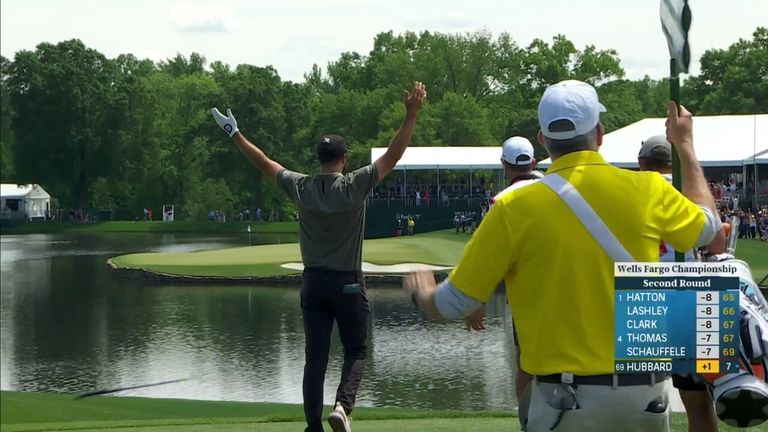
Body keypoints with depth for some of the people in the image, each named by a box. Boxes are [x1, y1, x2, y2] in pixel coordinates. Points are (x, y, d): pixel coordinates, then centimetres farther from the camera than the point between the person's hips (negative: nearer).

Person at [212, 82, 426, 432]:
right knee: (356, 350, 8)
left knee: (315, 356, 7)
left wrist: (235, 134, 21)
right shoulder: (354, 186, -11)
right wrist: (411, 114, -13)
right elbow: (393, 155, -12)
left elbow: (264, 163, 10)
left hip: (313, 282, 3)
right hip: (348, 283, -3)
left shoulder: (300, 188, -2)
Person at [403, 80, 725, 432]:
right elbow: (709, 227, 20)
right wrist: (685, 145, 33)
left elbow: (451, 305, -1)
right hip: (644, 393, 3)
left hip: (565, 399, -2)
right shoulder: (649, 190, -3)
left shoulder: (514, 209, -8)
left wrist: (421, 294, 23)